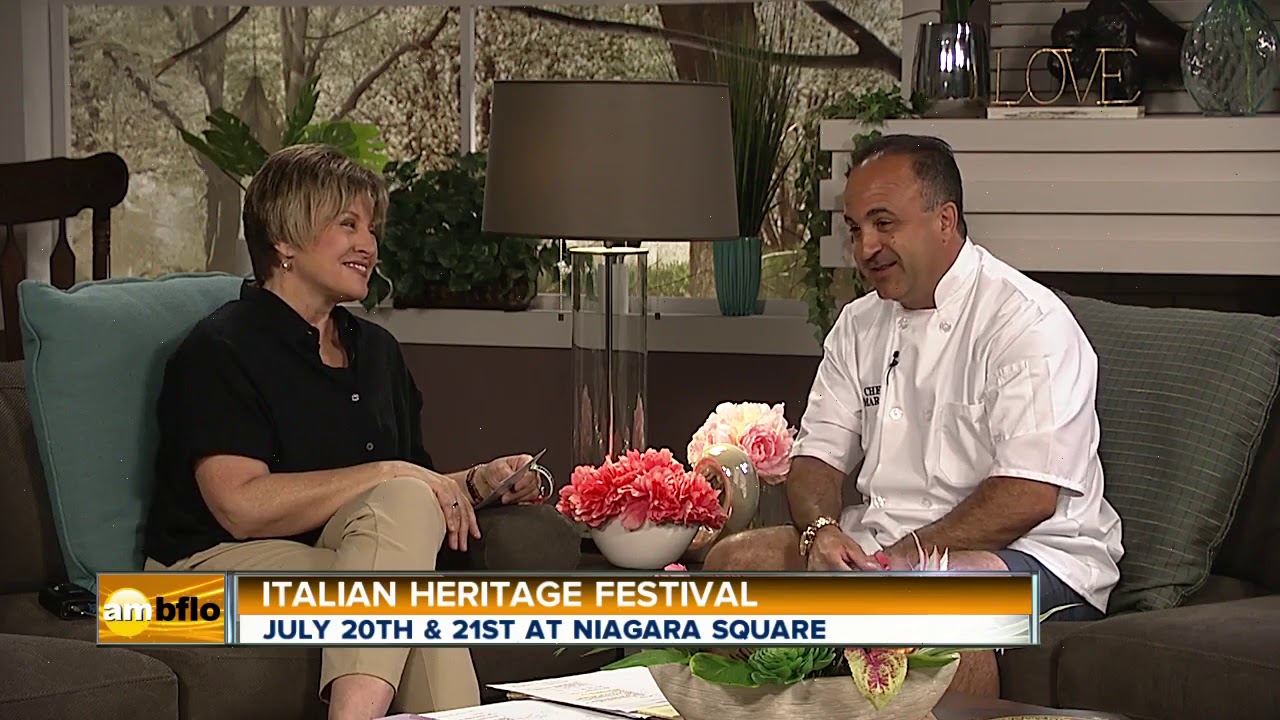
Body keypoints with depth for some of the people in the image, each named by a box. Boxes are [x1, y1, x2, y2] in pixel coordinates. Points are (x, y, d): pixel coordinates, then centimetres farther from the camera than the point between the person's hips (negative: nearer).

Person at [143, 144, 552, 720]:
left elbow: (412, 495, 26)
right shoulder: (219, 349, -4)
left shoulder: (376, 350, 21)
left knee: (407, 504, -29)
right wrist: (388, 474, -15)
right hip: (218, 564, -6)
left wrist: (478, 482, 5)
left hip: (330, 565, 6)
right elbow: (243, 506, -17)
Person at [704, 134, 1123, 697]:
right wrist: (820, 529, -12)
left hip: (1023, 548, -7)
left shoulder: (1027, 322, -11)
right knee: (735, 560, -11)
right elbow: (817, 455, 11)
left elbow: (1030, 496, -20)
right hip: (883, 541, 7)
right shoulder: (859, 324, 14)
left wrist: (910, 554, -23)